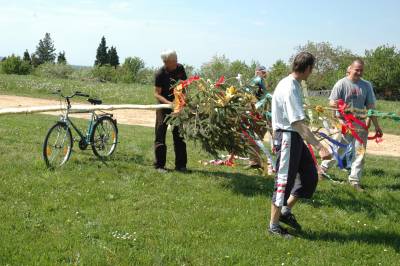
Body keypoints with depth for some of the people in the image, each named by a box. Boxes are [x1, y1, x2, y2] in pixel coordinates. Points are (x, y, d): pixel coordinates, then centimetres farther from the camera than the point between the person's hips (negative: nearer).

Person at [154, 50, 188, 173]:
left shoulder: (180, 68, -4)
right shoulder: (160, 74, -17)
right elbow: (157, 94, -16)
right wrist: (168, 102, -30)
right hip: (164, 107, -4)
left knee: (179, 136, 8)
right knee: (160, 135, -3)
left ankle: (180, 165, 16)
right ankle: (159, 165, 5)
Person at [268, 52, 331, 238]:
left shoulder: (291, 84, 9)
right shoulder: (290, 88, -23)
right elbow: (298, 123, -30)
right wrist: (319, 147, -36)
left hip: (295, 137, 10)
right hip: (287, 137, -10)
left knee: (310, 175, 11)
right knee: (284, 180, -1)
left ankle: (286, 211, 24)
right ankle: (274, 225, 12)